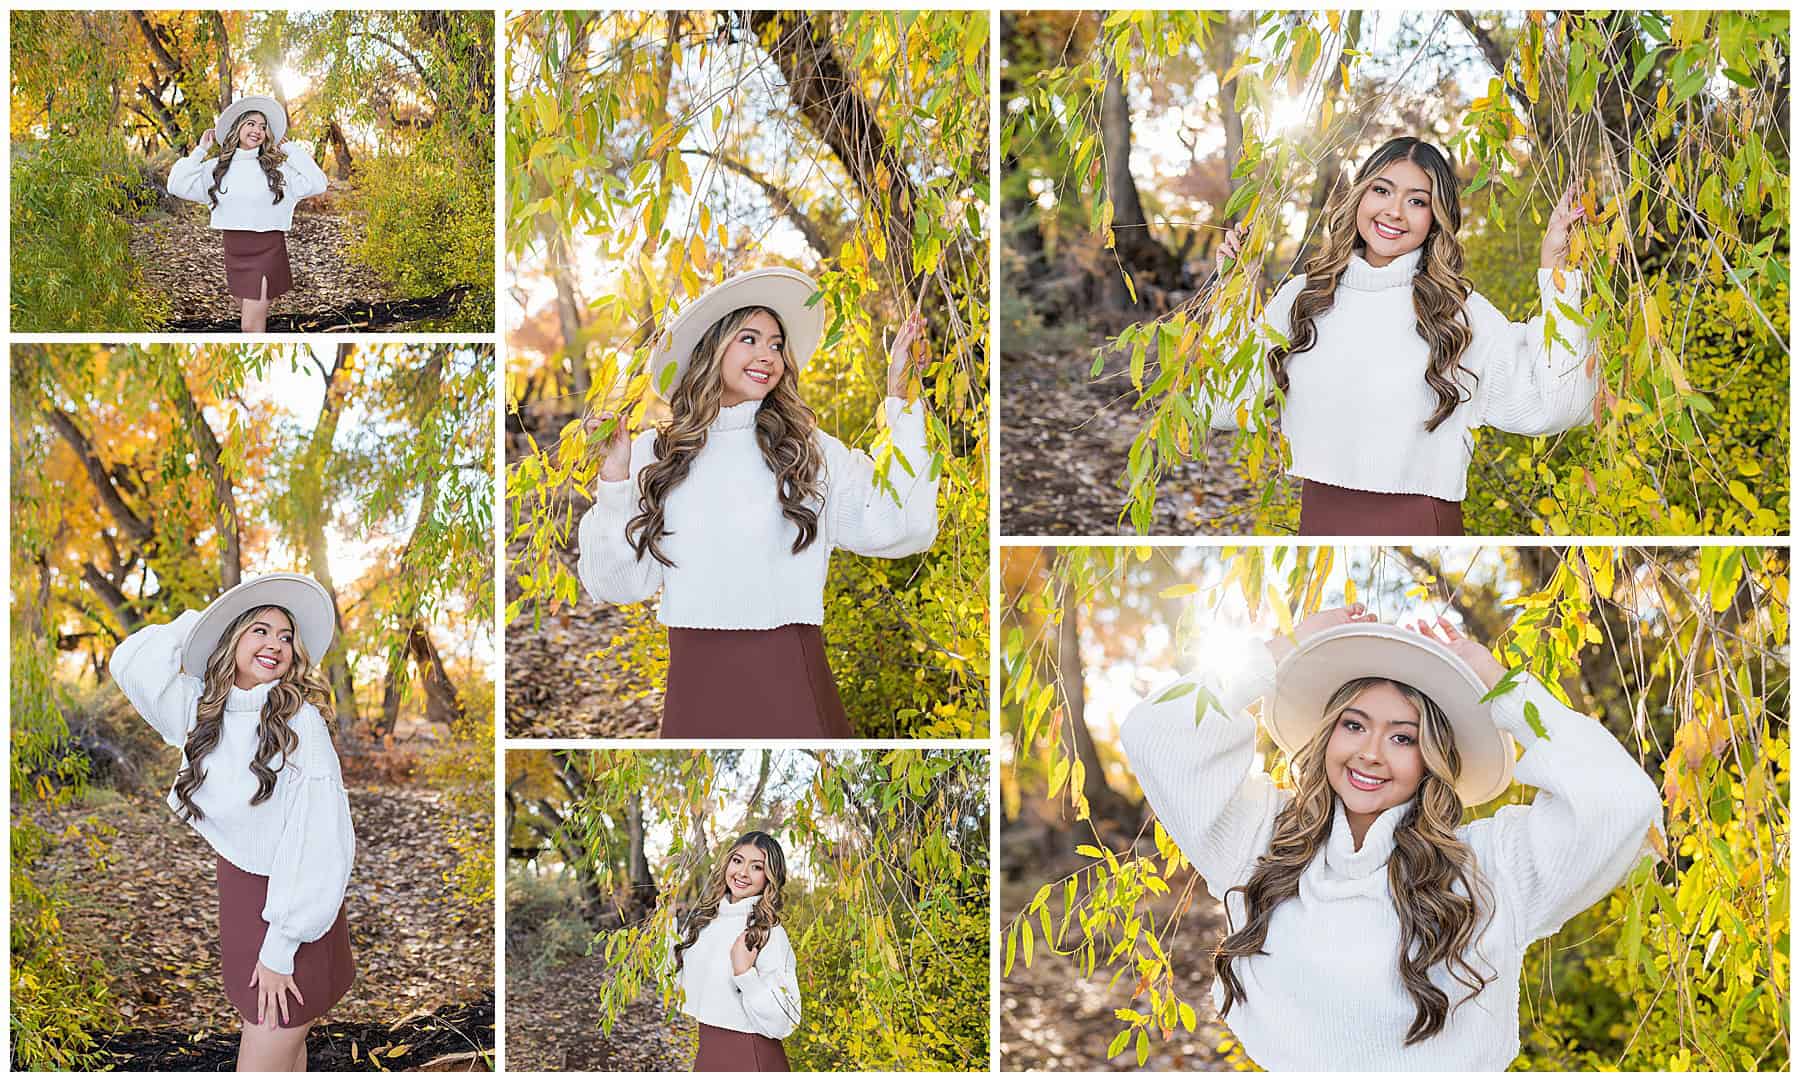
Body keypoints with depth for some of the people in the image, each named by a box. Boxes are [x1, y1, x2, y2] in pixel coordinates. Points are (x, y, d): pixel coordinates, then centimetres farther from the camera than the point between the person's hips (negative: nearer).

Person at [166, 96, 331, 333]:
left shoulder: (277, 167, -3)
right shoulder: (217, 168, 5)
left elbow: (317, 184, -11)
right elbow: (177, 186, 0)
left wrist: (290, 151, -5)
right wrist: (200, 150, 2)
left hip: (266, 251, -4)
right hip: (234, 252, 4)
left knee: (251, 328, -10)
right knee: (253, 322, 16)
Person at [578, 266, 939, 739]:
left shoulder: (812, 451, 2)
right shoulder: (655, 455, 5)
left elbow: (903, 527, -11)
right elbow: (620, 584, 2)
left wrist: (900, 398, -8)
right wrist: (615, 478, -7)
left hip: (791, 681, -1)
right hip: (695, 682, 1)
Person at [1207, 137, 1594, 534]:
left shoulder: (1458, 310, -4)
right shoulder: (1303, 295, 3)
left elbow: (1552, 407, -13)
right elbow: (1228, 407, 3)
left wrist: (1554, 266, -12)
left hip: (1417, 521, -2)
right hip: (1317, 516, 2)